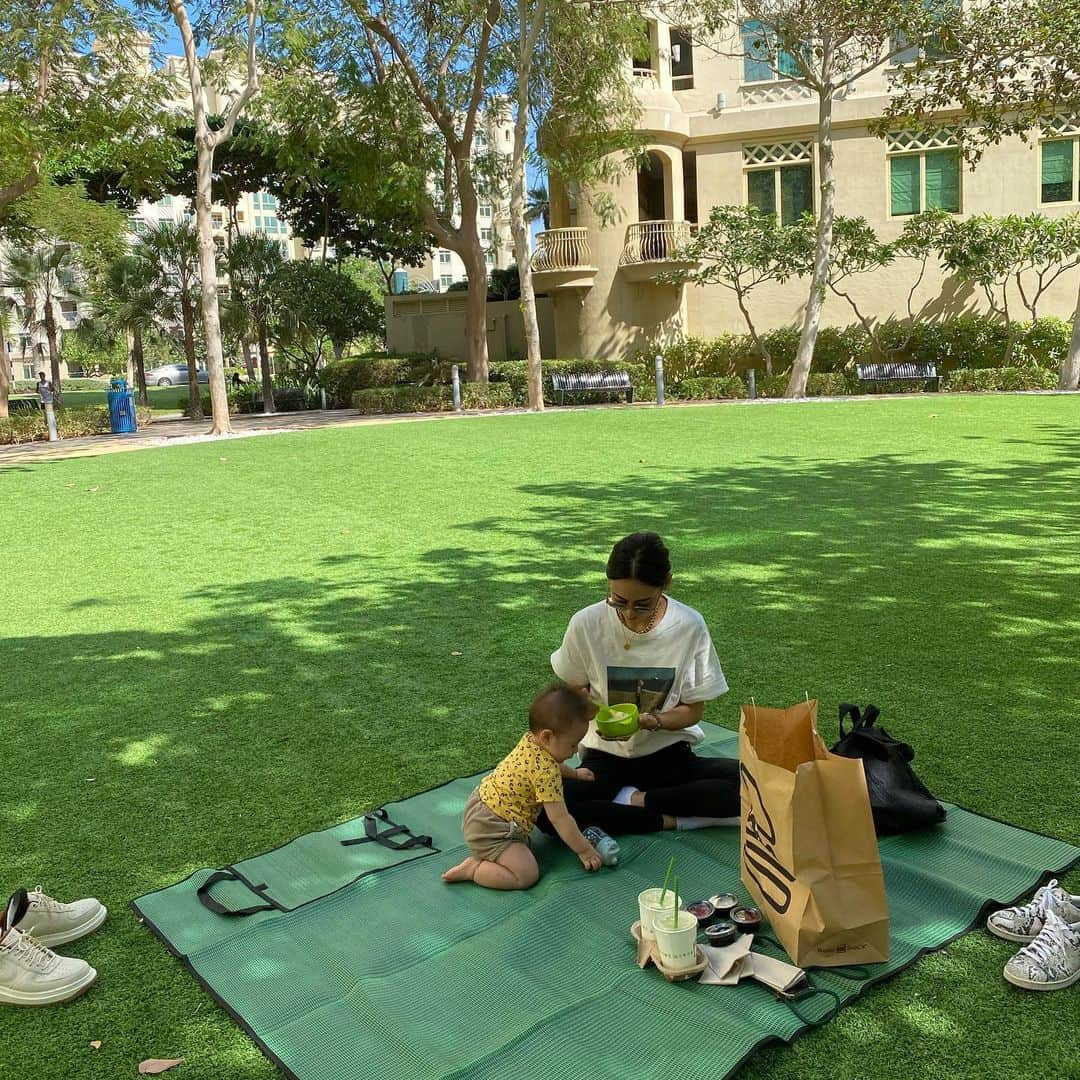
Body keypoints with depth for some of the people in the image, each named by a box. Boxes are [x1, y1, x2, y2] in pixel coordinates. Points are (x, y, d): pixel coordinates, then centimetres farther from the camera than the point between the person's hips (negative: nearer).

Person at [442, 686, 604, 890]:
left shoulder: (530, 739, 1)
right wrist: (585, 851, -10)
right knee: (527, 876, -13)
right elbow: (560, 819, -21)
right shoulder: (546, 771, -26)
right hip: (489, 828, -10)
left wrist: (575, 773, 42)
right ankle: (472, 869, -6)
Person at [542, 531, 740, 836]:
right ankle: (673, 819, -16)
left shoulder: (690, 626, -14)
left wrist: (650, 720, -24)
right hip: (606, 754, 0)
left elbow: (692, 710, -4)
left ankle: (633, 800, -11)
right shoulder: (586, 624, -14)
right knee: (545, 811, -29)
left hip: (669, 753, 0)